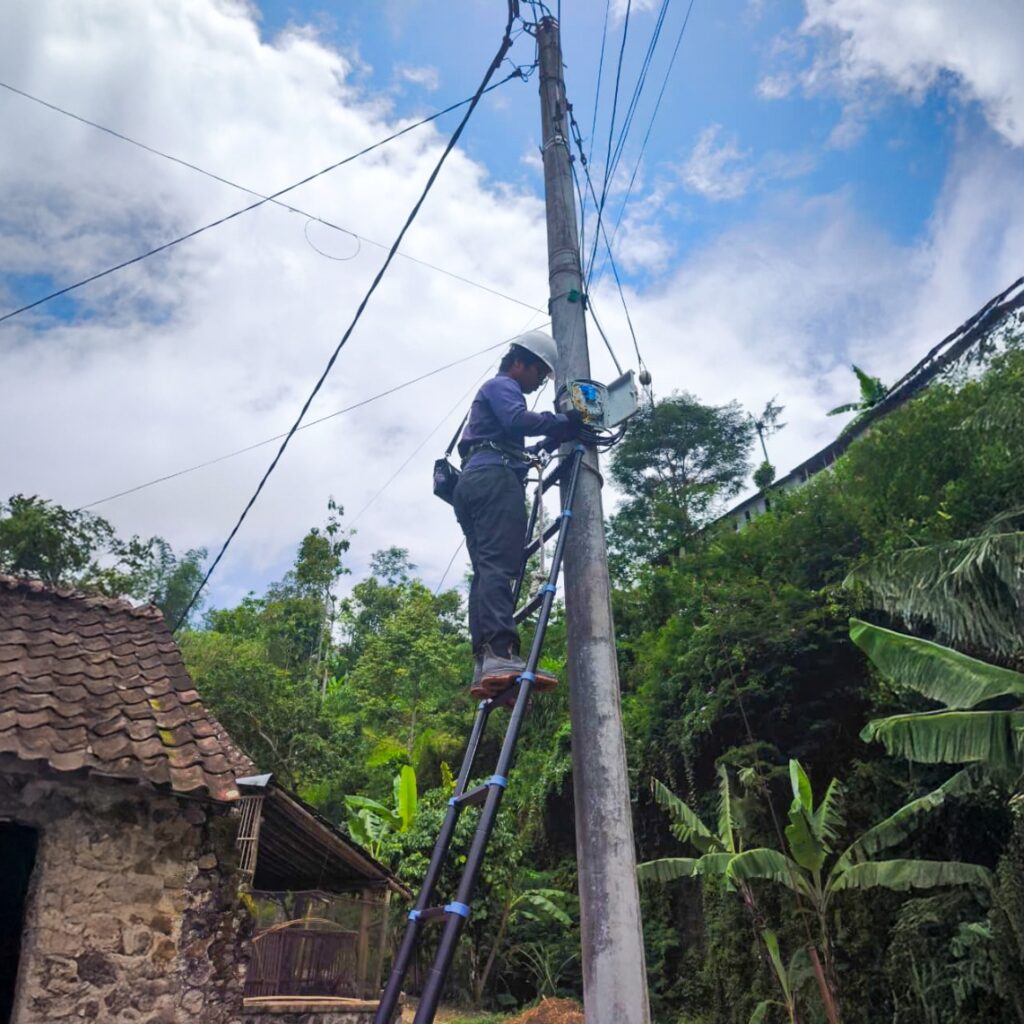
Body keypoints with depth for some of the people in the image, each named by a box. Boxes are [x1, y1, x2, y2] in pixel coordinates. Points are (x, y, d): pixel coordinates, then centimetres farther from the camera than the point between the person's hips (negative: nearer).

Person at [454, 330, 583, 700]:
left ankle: (485, 667, -14)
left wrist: (547, 444, 32)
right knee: (498, 566, -25)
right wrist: (565, 422, -6)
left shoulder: (495, 393, 39)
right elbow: (518, 420, -12)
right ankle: (501, 654, -39)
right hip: (495, 478, -10)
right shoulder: (501, 385, 8)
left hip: (474, 481, 10)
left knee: (486, 571, -4)